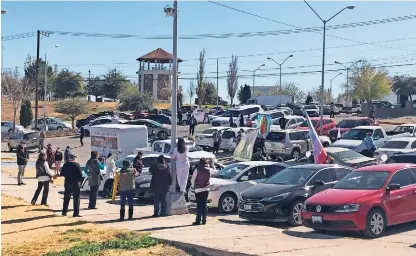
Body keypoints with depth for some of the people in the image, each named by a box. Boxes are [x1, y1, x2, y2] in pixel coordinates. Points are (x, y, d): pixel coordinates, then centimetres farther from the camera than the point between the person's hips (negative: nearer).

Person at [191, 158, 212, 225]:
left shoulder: (197, 170, -9)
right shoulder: (209, 170, 1)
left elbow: (192, 179, -6)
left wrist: (194, 186, 11)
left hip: (198, 189, -3)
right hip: (206, 189, 3)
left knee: (199, 205, -2)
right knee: (204, 204, 7)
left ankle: (198, 220, -3)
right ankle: (204, 220, 5)